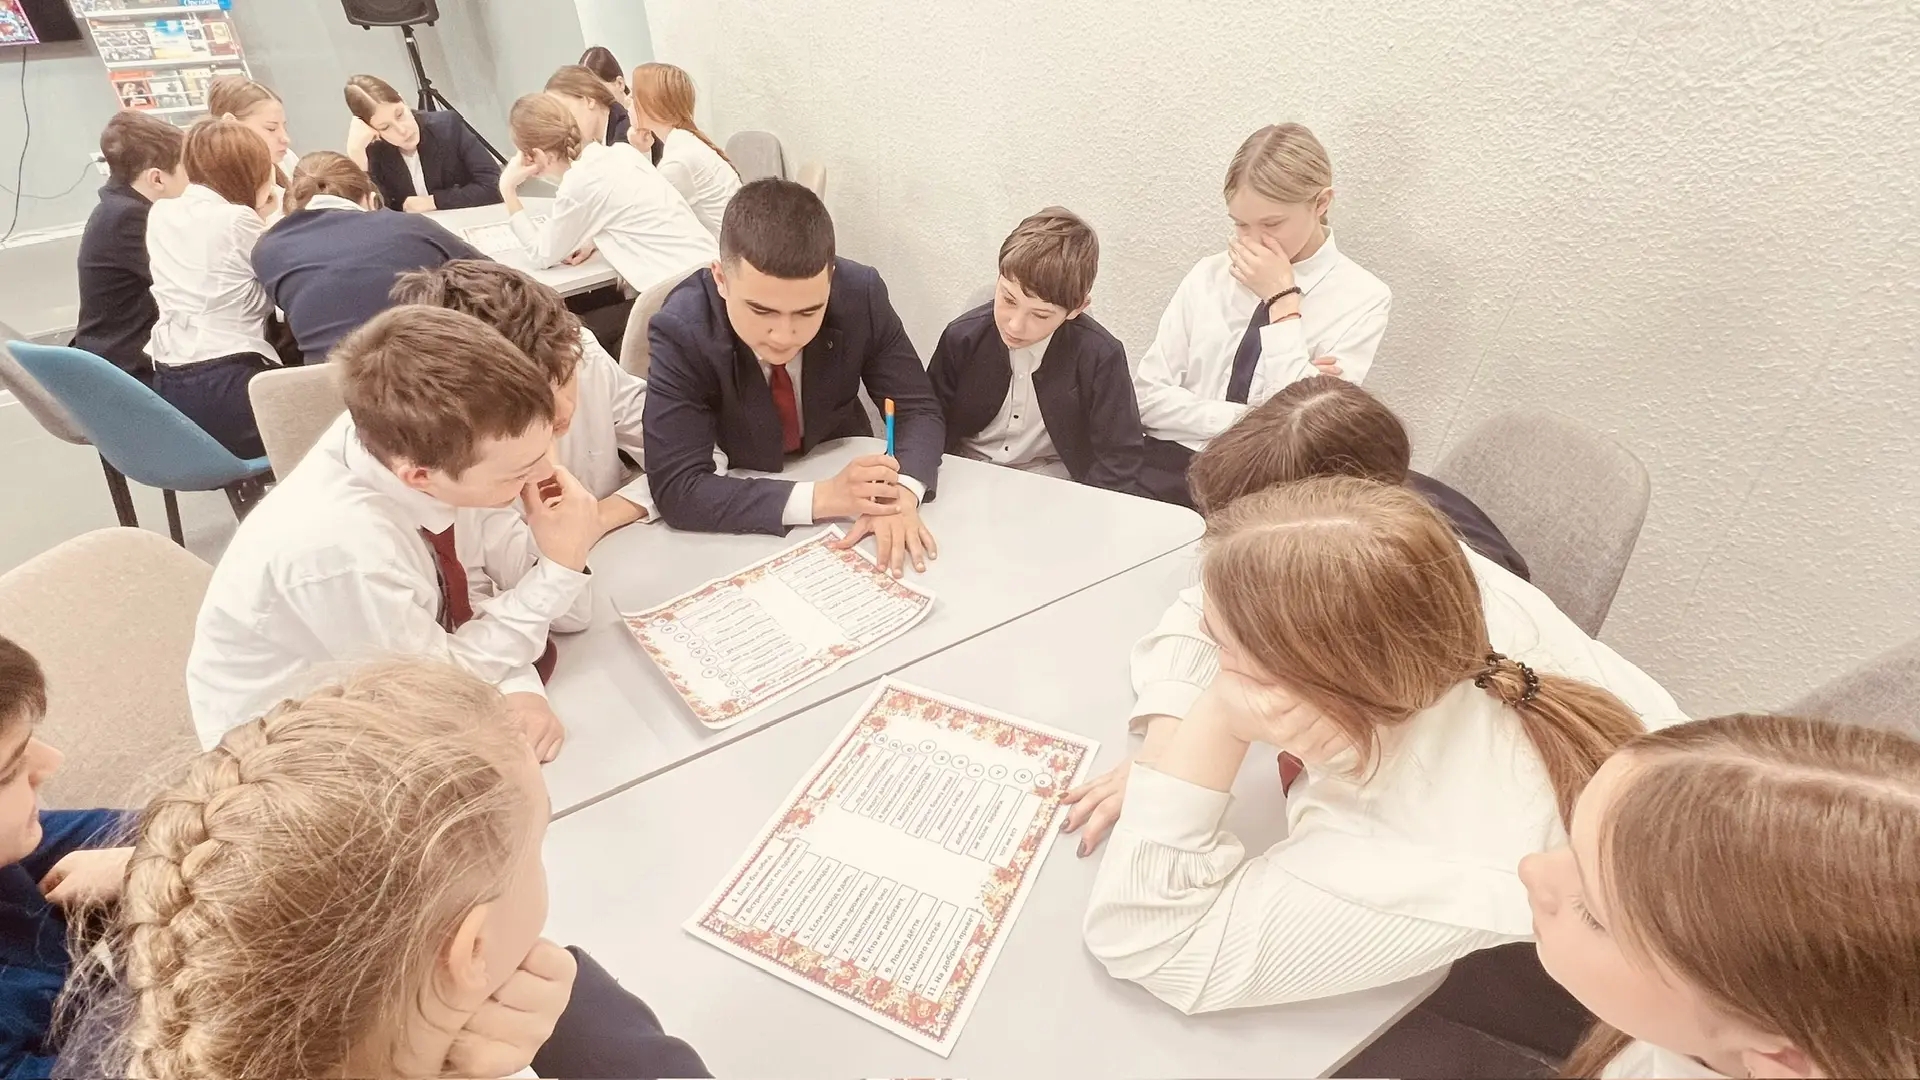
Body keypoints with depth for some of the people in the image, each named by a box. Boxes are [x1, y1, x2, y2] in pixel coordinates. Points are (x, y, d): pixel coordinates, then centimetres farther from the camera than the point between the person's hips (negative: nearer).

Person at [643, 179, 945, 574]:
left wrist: (901, 493, -34)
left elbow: (920, 409, -13)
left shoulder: (862, 294, -20)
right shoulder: (681, 331, -26)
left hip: (847, 472, 3)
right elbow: (677, 490, -29)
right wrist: (821, 498, -39)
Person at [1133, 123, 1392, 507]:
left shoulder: (1361, 298, -1)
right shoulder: (1208, 276, 7)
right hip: (1173, 466, 2)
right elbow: (1149, 395, 1)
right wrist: (1249, 420, -11)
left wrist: (1283, 301, -11)